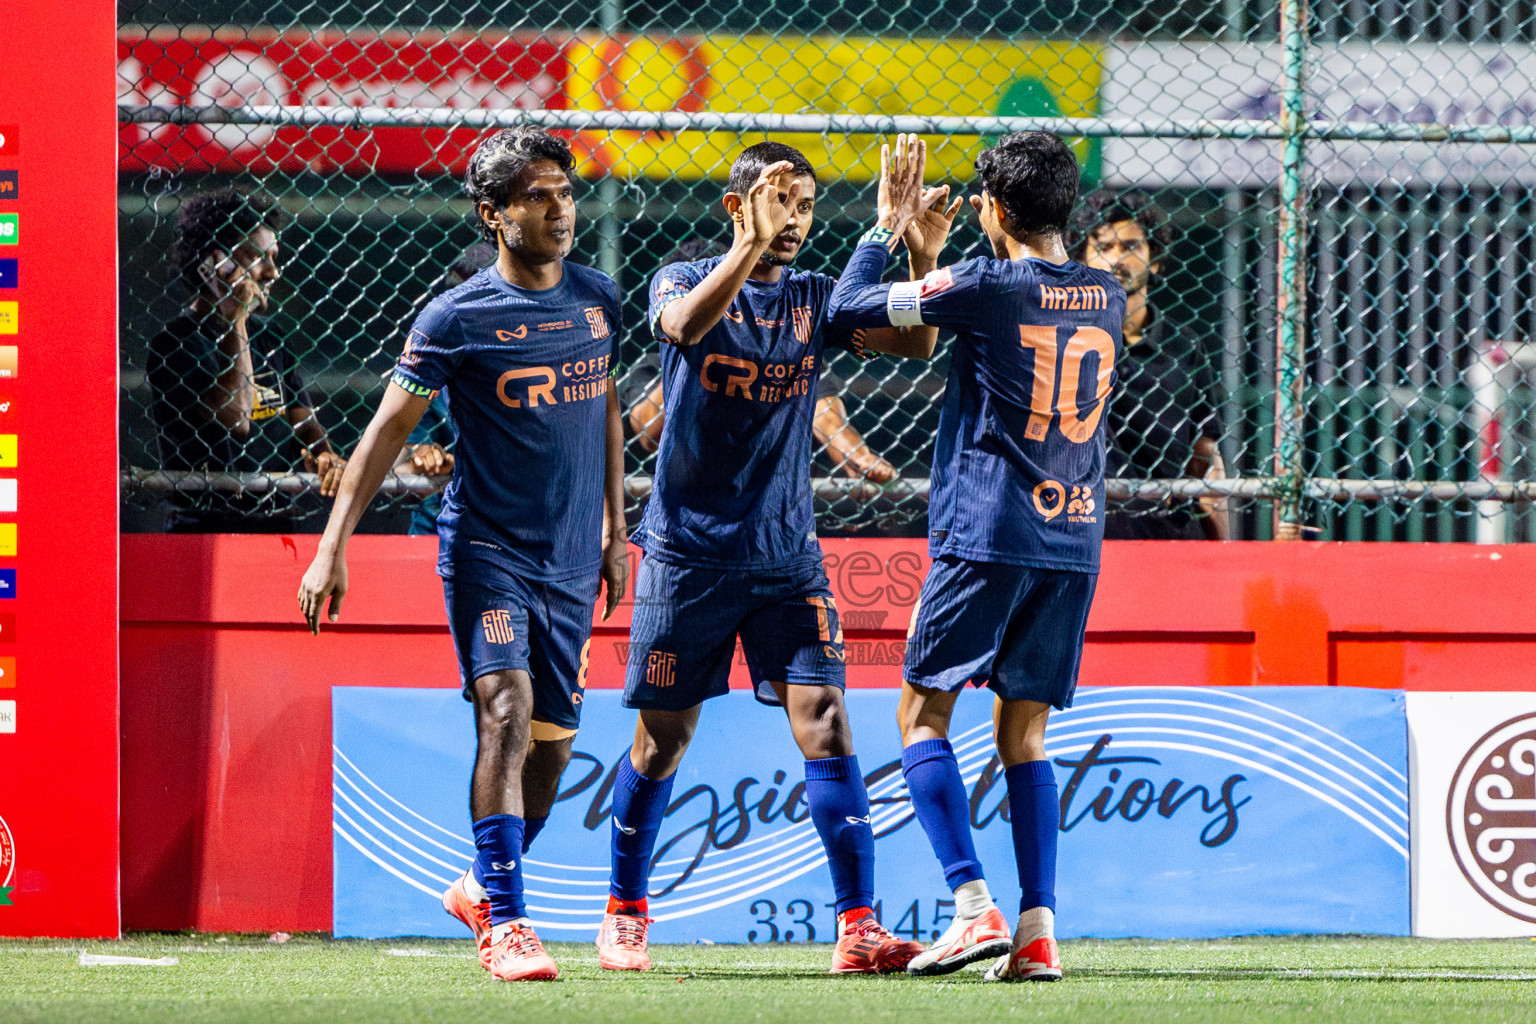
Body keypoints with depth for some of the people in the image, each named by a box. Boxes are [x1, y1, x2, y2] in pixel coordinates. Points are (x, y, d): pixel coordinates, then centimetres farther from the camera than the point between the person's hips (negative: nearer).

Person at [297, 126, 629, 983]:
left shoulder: (598, 299, 6)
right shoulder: (458, 318, -9)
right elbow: (389, 429, -6)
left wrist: (616, 531, 21)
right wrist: (333, 547, -11)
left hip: (571, 561, 5)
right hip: (485, 548, -5)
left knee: (553, 744, 9)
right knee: (507, 710, -21)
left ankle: (482, 889, 32)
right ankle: (504, 925, -21)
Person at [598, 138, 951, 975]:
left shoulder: (814, 300, 6)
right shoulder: (683, 281, -3)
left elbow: (913, 340, -5)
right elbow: (685, 323, -27)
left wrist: (919, 249, -20)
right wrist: (754, 244, -39)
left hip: (786, 553, 2)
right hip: (687, 551, -2)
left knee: (823, 722, -10)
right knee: (662, 739, 5)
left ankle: (858, 926, -13)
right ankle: (624, 913, 23)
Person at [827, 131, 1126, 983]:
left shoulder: (983, 285, -10)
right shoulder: (1106, 297, 8)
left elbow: (849, 308, -2)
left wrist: (887, 226, 14)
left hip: (986, 533, -6)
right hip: (1074, 537, 6)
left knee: (923, 713, 2)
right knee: (1023, 731, 10)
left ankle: (974, 906, -14)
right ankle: (1038, 929, -1)